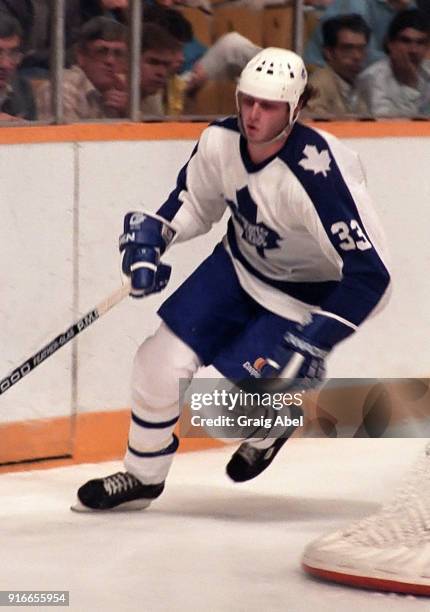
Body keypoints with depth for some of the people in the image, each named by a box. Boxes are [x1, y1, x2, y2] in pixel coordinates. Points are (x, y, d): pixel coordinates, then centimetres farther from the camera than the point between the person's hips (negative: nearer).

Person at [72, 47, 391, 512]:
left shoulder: (316, 179, -36)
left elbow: (369, 274, -34)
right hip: (240, 264, 6)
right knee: (162, 359, -2)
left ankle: (270, 427, 24)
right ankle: (142, 476, 19)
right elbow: (195, 203, 5)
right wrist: (151, 234, -14)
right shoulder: (220, 142, -18)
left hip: (305, 295, -6)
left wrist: (314, 342, -35)